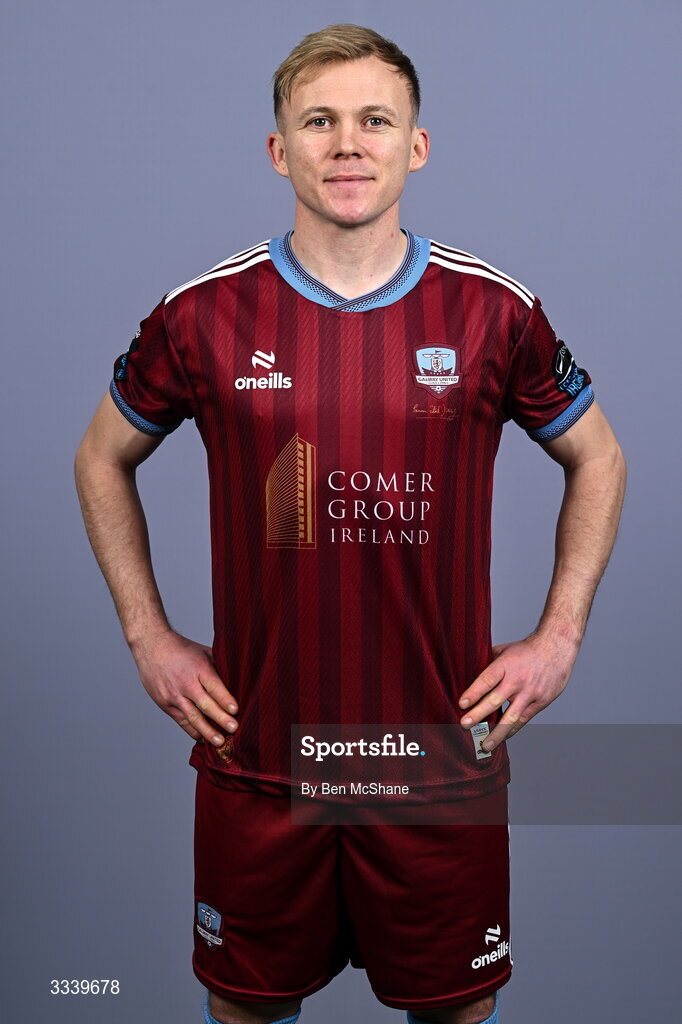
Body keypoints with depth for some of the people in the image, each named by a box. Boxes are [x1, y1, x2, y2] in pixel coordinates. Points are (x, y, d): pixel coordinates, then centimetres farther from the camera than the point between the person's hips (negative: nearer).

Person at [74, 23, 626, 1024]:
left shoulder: (494, 311, -5)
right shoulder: (203, 314, -5)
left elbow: (598, 461, 10)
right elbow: (103, 460, 10)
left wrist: (558, 637, 2)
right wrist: (149, 637, 4)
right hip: (254, 756, 0)